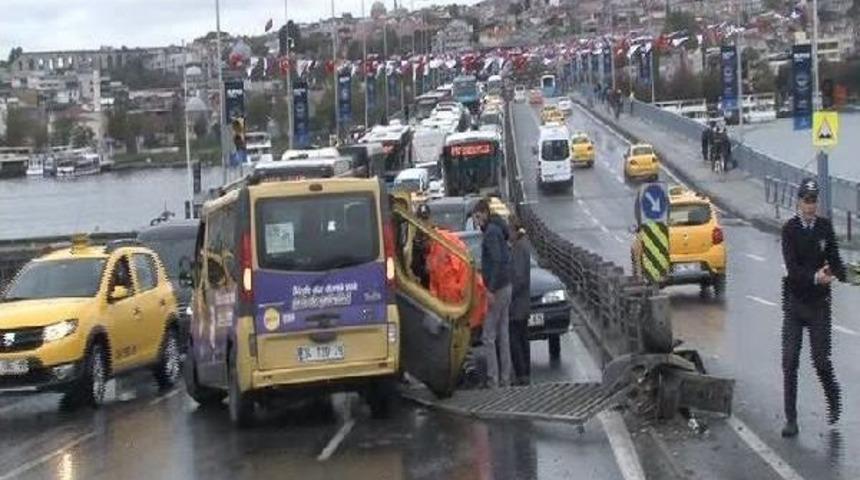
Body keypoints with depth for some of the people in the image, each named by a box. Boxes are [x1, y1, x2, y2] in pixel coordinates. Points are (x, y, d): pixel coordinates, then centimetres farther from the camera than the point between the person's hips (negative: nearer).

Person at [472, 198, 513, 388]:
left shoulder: (491, 232, -14)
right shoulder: (498, 230, 15)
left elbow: (497, 261, -22)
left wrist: (491, 289, -22)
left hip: (497, 289, -10)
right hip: (506, 287, 10)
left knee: (488, 337, -7)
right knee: (503, 335, 11)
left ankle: (493, 380, -8)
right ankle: (505, 378, 14)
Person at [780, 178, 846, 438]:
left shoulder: (825, 227, 1)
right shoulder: (789, 229, -6)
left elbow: (834, 258, -3)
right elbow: (792, 267, -16)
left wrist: (839, 272, -26)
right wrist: (815, 277, -32)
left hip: (819, 302, 1)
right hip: (794, 302, -1)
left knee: (821, 360, 0)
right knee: (789, 362, -2)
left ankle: (833, 396, 32)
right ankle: (791, 419, 4)